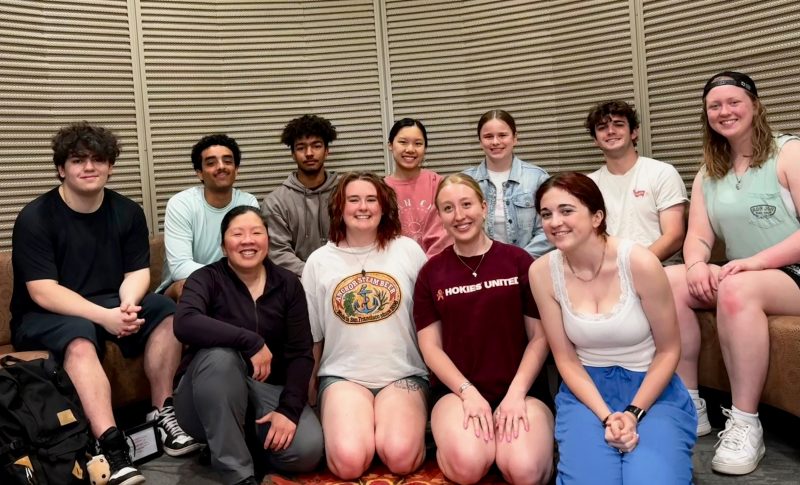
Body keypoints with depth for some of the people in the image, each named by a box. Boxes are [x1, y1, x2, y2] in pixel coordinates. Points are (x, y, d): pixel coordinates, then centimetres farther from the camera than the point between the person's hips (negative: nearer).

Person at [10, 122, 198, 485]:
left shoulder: (128, 212, 1)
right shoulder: (35, 217, -13)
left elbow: (137, 272, 0)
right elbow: (43, 293, -20)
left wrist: (127, 306, -24)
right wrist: (105, 316, -32)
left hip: (109, 305, 5)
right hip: (43, 316, -4)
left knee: (166, 312, -20)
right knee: (80, 340, -37)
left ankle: (161, 413, -16)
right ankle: (112, 448, -44)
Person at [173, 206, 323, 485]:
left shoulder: (287, 284, 1)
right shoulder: (207, 279, -6)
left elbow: (301, 354, -4)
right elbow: (184, 323, -29)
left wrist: (289, 409, -18)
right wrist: (251, 342, -33)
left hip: (268, 388, 2)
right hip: (211, 397, -1)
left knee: (307, 449, -26)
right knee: (219, 355, -35)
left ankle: (250, 437, 8)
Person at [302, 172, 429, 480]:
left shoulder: (408, 250, 3)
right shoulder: (319, 261, 5)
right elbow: (312, 336, 12)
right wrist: (309, 392, 15)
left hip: (402, 373, 0)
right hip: (343, 375, 1)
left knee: (400, 457, -25)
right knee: (349, 461, -23)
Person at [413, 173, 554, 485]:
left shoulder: (519, 261, 1)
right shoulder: (431, 273, 6)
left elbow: (540, 335, 2)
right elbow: (430, 346, 3)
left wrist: (517, 392, -10)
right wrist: (469, 392, -11)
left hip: (520, 388, 0)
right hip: (458, 390, 1)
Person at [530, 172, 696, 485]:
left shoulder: (639, 263, -18)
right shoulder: (542, 272, -11)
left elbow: (669, 350, -7)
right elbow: (565, 359, -4)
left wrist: (634, 412, -15)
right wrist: (606, 416, -16)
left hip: (652, 388, -1)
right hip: (586, 389, 1)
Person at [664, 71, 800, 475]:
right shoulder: (708, 174, 14)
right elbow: (698, 237, 4)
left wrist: (757, 261, -27)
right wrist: (697, 265, -19)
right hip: (738, 276, 6)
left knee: (736, 289, -37)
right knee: (667, 282, -19)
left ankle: (745, 424, -28)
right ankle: (689, 406, -14)